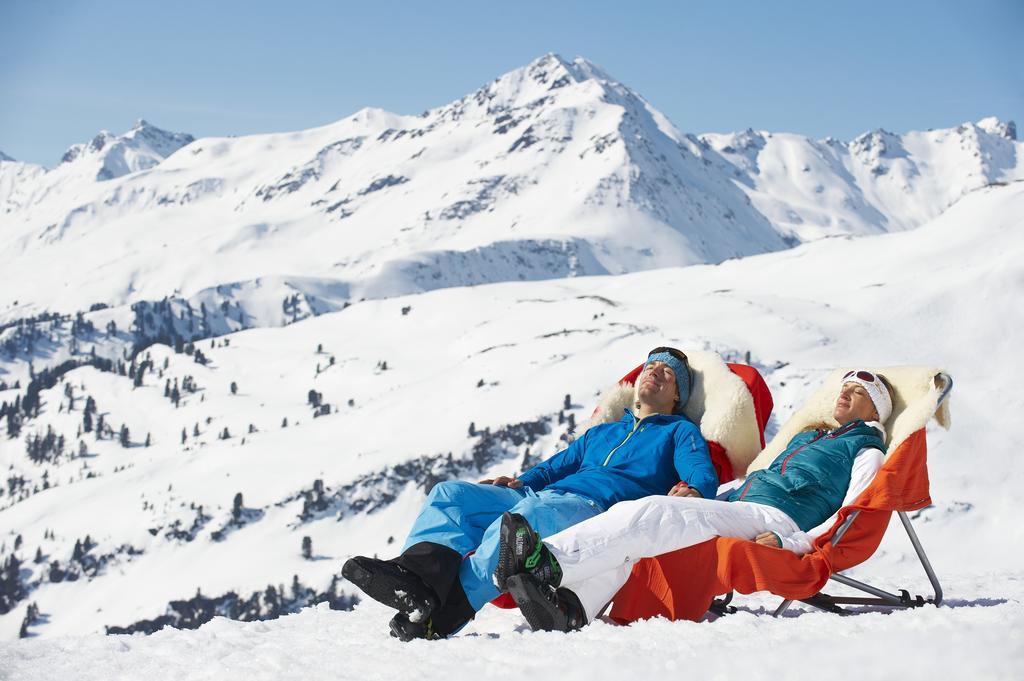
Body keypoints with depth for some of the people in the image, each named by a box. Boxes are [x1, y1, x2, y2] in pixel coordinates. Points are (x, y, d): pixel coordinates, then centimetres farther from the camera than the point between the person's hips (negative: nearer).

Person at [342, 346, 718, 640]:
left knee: (519, 520, -38)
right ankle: (421, 573, -40)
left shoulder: (680, 432, 20)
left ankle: (441, 614, -51)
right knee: (450, 493, -10)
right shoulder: (599, 433, 39)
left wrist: (692, 492, -24)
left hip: (597, 509, -7)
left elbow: (703, 476, 2)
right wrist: (520, 482, 11)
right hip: (541, 498, 7)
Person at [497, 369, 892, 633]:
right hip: (733, 505, 8)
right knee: (629, 512, -20)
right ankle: (575, 605, -42)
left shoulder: (865, 451, 12)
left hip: (776, 521, -8)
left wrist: (790, 544, -18)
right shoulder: (807, 438, 37)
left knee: (652, 514, -31)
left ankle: (550, 563, -48)